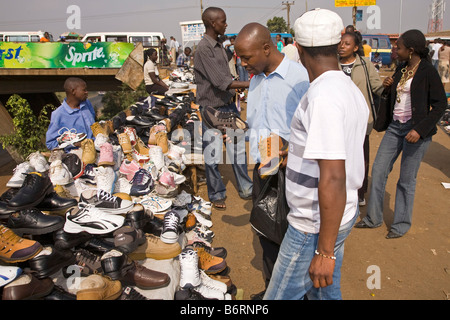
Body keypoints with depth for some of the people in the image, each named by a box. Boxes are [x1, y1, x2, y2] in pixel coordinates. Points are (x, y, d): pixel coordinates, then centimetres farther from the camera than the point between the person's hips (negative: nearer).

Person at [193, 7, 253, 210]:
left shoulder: (220, 45, 10)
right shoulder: (203, 49, -17)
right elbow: (220, 81, -24)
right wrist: (249, 84, -23)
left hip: (228, 105, 8)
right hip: (212, 109, -8)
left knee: (237, 148, 13)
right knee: (212, 155, 5)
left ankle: (245, 188, 26)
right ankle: (216, 194, 21)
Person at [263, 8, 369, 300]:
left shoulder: (323, 97, -27)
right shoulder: (352, 91, 4)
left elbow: (333, 179, -29)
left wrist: (325, 251, -23)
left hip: (317, 226, -9)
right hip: (343, 213, 9)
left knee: (281, 296, 10)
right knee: (325, 292, 23)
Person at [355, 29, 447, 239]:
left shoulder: (427, 71, -11)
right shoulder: (401, 69, 9)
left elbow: (440, 104, -11)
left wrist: (420, 129, -20)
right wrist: (388, 86, -2)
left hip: (415, 129, -7)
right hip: (395, 127, 7)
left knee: (406, 179, 3)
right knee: (378, 170, 6)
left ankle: (402, 224, 22)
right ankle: (373, 218, 20)